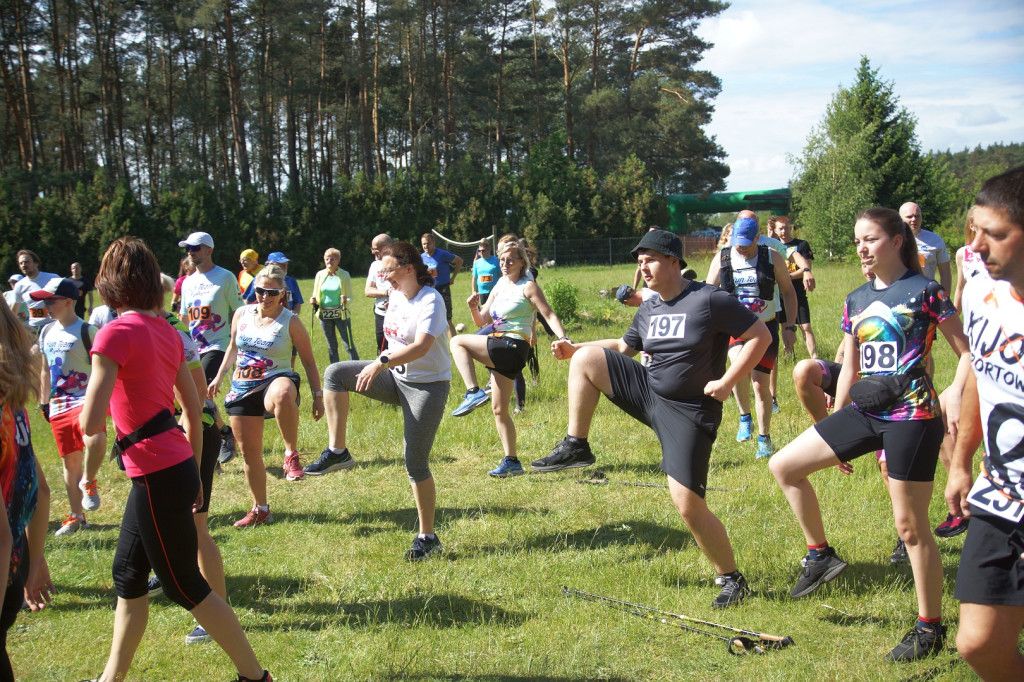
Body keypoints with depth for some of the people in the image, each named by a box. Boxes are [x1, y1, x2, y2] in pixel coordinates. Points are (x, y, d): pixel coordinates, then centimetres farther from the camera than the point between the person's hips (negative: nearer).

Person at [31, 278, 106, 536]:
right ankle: (76, 517, 25)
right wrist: (43, 402, 20)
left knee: (94, 438, -36)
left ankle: (89, 482, -9)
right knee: (70, 461, 13)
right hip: (58, 406, 7)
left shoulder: (86, 331, -8)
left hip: (84, 400, -7)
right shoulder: (47, 332, 13)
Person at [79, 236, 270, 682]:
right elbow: (193, 408, 15)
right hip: (175, 468, 8)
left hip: (158, 476, -8)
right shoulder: (164, 330, 9)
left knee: (185, 587, 5)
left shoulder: (116, 333, -16)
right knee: (127, 574, 19)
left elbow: (91, 423, -21)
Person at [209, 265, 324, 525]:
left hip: (276, 380, -5)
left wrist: (318, 395, -4)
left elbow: (308, 361, -1)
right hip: (242, 388, 5)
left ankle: (291, 454, -27)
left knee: (282, 394, -44)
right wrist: (219, 377, 17)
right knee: (249, 451, 9)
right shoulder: (242, 314, 6)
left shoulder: (290, 321, -6)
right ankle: (260, 509, 26)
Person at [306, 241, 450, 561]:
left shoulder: (430, 300, -20)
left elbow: (422, 346, -34)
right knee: (335, 373, -12)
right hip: (395, 377, 8)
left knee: (415, 462, -6)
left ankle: (427, 537, 8)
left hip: (428, 385, -8)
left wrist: (382, 363, -43)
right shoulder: (395, 295, 6)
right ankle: (337, 451, -7)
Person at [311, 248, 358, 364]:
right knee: (331, 346, 10)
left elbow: (350, 297, -1)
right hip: (325, 314, 3)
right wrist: (313, 300, -9)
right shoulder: (320, 275, 5)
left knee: (349, 344, -6)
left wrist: (345, 301, -23)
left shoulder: (345, 275, -2)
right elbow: (315, 295, 13)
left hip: (341, 314, -3)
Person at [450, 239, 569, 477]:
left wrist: (563, 339, -25)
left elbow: (549, 314, -10)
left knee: (457, 342, -12)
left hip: (512, 347, -8)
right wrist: (473, 307, -4)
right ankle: (511, 462, 15)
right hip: (500, 352, 8)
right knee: (499, 410, 10)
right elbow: (483, 322, 17)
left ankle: (474, 393, -18)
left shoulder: (528, 286, -5)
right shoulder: (500, 286, 16)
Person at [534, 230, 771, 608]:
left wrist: (727, 381, -19)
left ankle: (731, 579, 8)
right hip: (648, 392, 7)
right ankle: (576, 446, -1)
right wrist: (574, 348, 11)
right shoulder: (648, 309, 8)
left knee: (688, 505, -12)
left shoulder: (710, 300, -15)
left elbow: (761, 335, -12)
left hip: (689, 413, -7)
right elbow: (624, 346, 24)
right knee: (585, 358, -7)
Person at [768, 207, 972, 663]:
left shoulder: (924, 291, -6)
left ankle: (930, 627, 13)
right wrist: (835, 432, 18)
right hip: (864, 411, 7)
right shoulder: (856, 301, 11)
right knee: (784, 465, 1)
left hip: (912, 415, -6)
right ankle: (820, 554, 17)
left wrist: (956, 397, -21)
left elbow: (967, 352, -4)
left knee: (910, 526, -2)